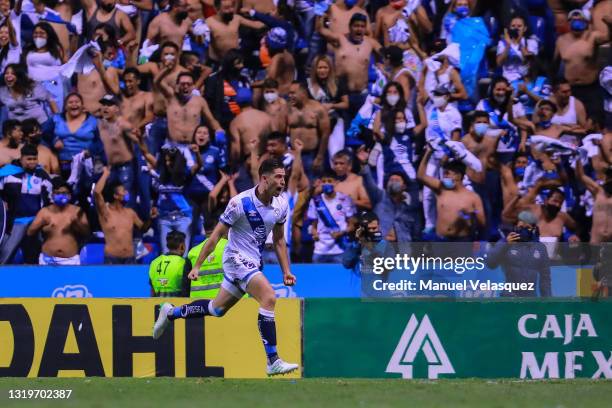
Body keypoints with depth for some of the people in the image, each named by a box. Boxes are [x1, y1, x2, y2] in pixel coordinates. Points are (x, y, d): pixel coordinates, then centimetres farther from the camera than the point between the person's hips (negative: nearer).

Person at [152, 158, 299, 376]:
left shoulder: (280, 205, 1)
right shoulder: (240, 203, -18)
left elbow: (279, 240, 15)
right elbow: (216, 234, -11)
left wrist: (286, 271, 10)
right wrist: (197, 266, -10)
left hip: (254, 263, 8)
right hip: (237, 258, -8)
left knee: (217, 309, 18)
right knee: (269, 297, -25)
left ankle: (171, 313, 39)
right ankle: (273, 362, -25)